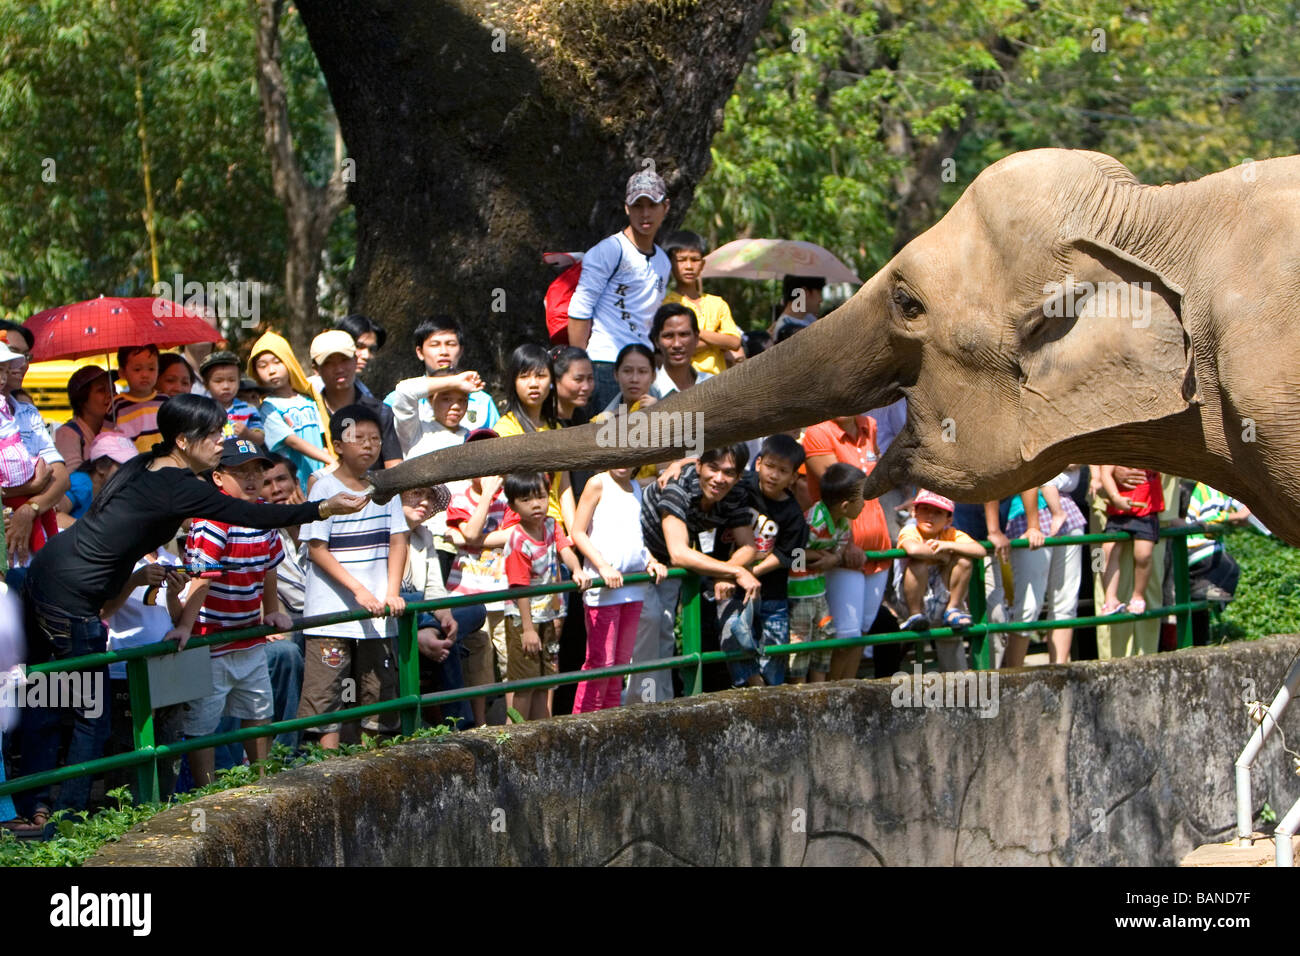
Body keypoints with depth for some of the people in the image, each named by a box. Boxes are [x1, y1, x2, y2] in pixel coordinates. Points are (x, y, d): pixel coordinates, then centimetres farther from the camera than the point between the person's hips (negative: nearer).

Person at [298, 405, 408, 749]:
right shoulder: (326, 488, -5)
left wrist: (392, 593, -6)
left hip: (378, 613, 5)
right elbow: (317, 549, -9)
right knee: (325, 691, -7)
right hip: (332, 612, -5)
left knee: (380, 687, 7)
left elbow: (397, 541, 8)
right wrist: (358, 590, -16)